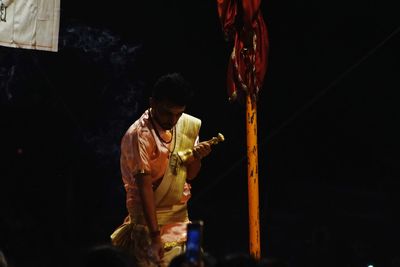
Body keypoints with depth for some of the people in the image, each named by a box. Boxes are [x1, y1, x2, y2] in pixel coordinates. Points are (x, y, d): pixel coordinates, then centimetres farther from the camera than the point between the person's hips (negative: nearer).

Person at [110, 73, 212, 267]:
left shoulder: (188, 125, 1)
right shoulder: (139, 135, -19)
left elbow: (189, 175, 10)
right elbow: (144, 187, -22)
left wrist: (197, 158, -13)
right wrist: (155, 235, -27)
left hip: (180, 214, 6)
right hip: (150, 214, -6)